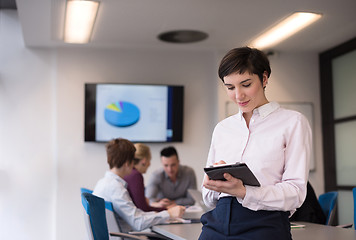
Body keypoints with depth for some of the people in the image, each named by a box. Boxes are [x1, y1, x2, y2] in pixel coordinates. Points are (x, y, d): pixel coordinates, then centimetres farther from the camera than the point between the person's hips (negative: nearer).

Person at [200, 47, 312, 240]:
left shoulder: (293, 122, 4)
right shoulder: (221, 128, 17)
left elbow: (296, 191, -5)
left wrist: (243, 191, -19)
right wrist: (214, 180, -5)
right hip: (217, 223, 4)